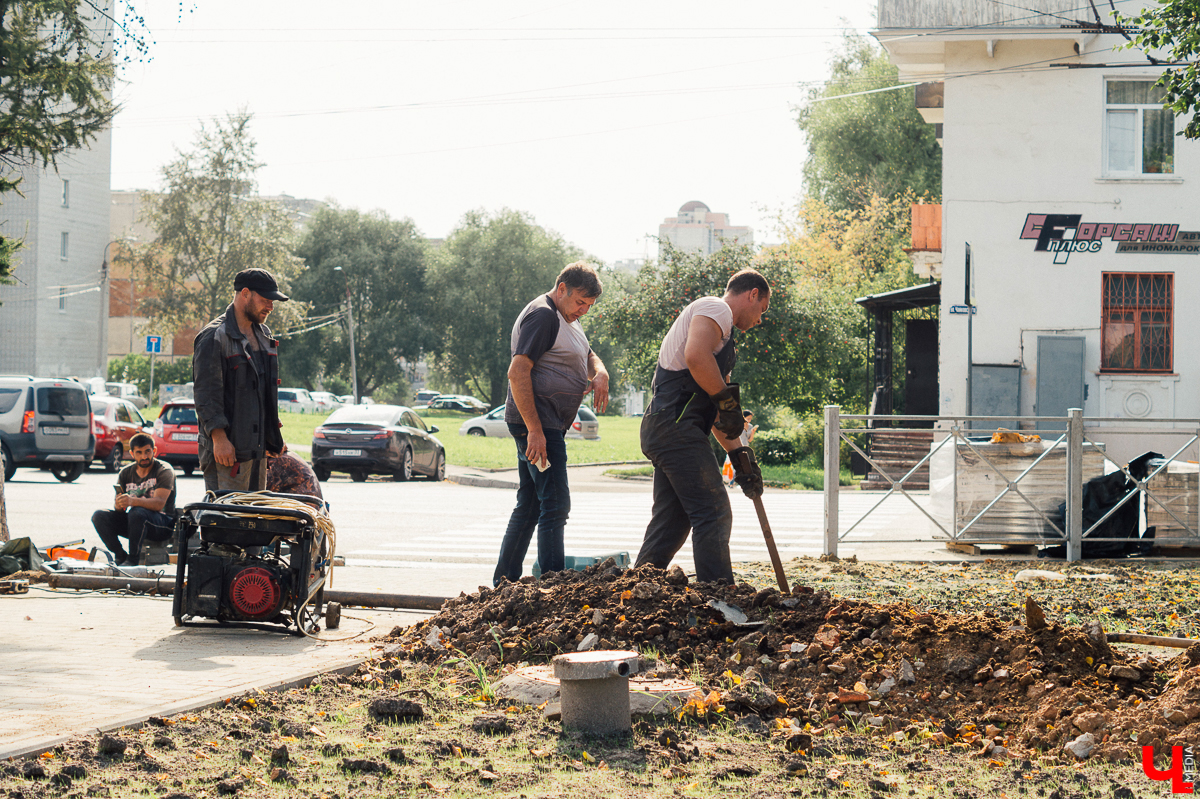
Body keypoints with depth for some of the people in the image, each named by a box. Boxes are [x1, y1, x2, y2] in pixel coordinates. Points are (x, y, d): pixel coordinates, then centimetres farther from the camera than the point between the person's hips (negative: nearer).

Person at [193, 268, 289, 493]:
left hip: (257, 447, 8)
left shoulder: (264, 335, 18)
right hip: (227, 449, -8)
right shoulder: (214, 337, -10)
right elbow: (206, 395, -14)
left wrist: (274, 437, 21)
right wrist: (219, 438, -21)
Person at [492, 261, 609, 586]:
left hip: (549, 425, 11)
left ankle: (503, 583, 17)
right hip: (537, 423, -11)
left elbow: (588, 355, 28)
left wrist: (600, 373, 0)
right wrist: (535, 430, -25)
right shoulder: (542, 315, -13)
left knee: (529, 505, 12)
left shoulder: (568, 320, 20)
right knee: (555, 505, -13)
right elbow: (518, 371, -20)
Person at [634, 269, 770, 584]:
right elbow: (695, 357, -23)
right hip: (676, 425, -11)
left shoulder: (722, 338, 29)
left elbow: (715, 412, 30)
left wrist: (740, 456, 24)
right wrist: (728, 399, -14)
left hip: (661, 429, 11)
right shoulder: (716, 308, -3)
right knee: (713, 514, -11)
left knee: (671, 522, 12)